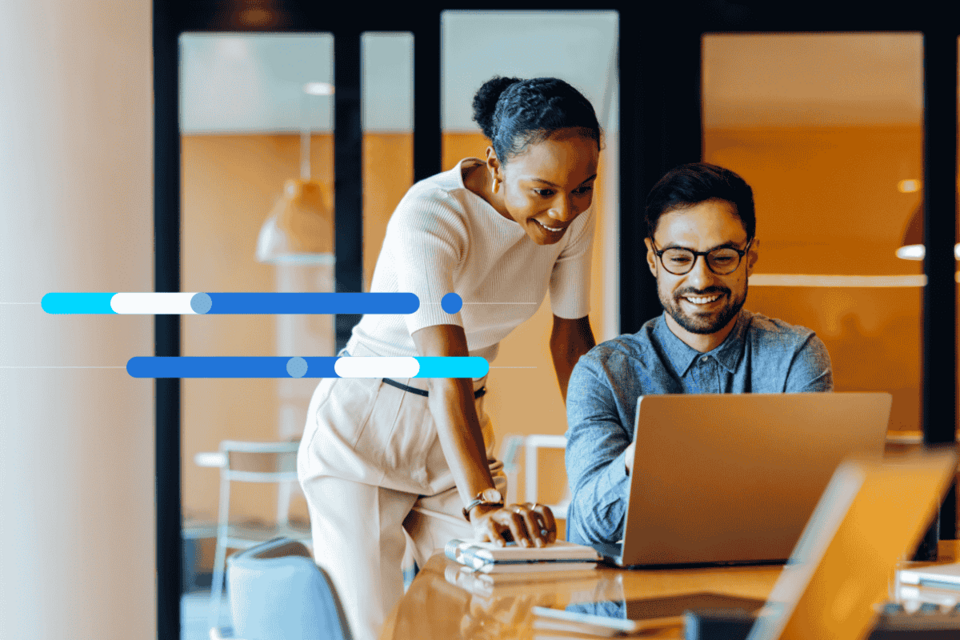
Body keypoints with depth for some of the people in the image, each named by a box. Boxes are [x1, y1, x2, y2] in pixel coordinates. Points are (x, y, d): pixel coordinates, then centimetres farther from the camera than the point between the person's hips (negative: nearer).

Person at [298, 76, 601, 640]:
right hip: (363, 431, -5)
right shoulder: (431, 216, -28)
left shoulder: (573, 212, -8)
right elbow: (445, 370, -38)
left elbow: (571, 338, 4)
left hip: (463, 428, 6)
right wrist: (482, 504, -50)